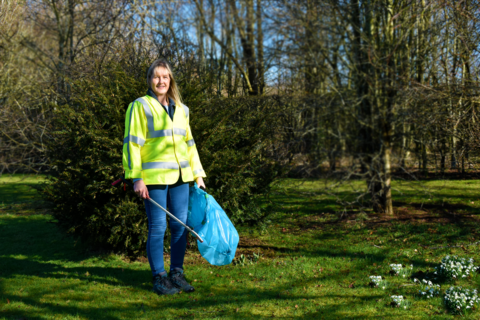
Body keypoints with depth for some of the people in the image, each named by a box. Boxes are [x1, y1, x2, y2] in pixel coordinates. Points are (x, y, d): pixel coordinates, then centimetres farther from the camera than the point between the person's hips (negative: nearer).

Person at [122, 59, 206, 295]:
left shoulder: (181, 109, 15)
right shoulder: (140, 106, -1)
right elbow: (132, 143, -6)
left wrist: (197, 175, 17)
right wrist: (136, 178, -13)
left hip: (180, 177, 5)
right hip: (154, 178, -5)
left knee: (181, 225, 7)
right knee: (157, 227, -1)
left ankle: (177, 273, 19)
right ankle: (159, 277, 9)